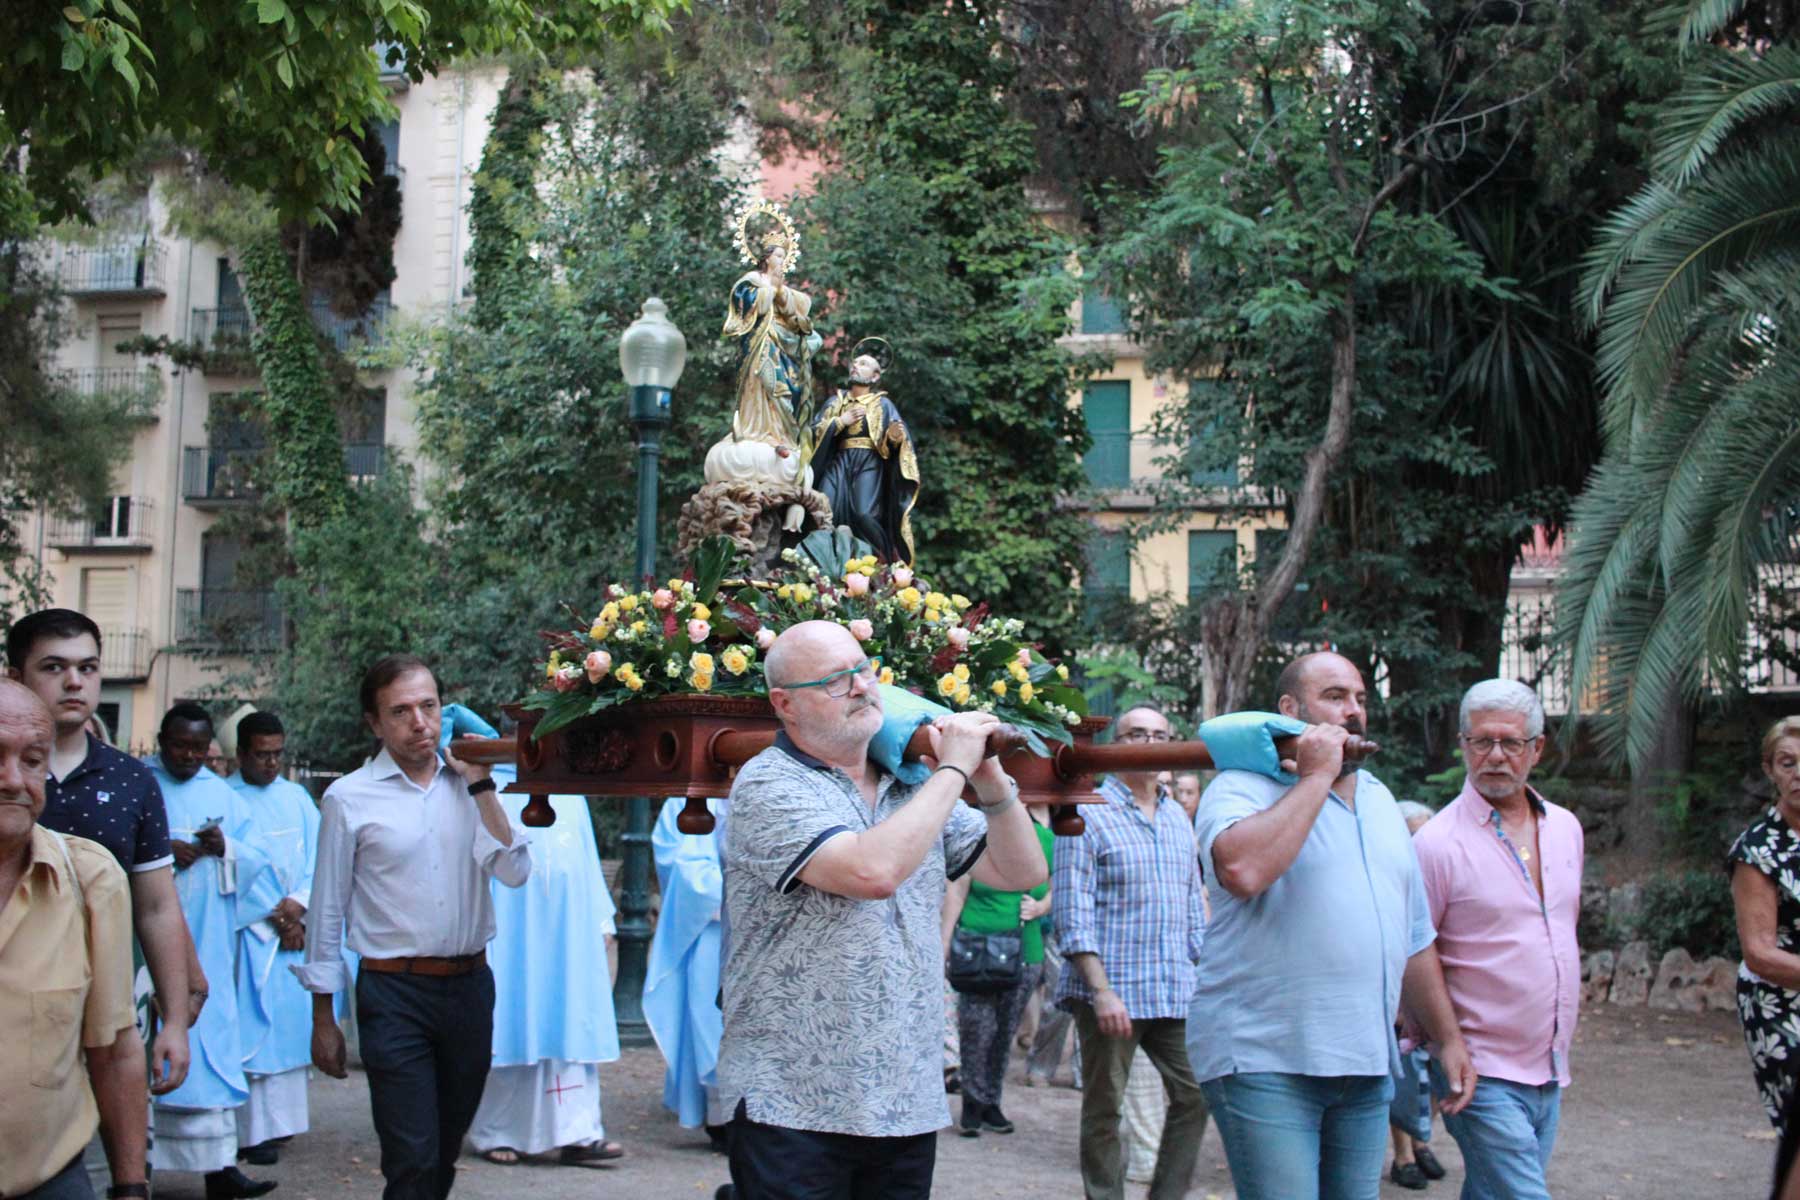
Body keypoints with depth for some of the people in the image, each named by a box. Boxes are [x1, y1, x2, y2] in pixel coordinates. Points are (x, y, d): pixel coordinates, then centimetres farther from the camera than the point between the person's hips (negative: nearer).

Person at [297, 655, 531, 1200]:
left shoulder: (467, 784, 6)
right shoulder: (349, 798, -3)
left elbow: (514, 871, -6)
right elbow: (327, 911, 0)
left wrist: (481, 786, -9)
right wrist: (324, 1019, 1)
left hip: (470, 986, 4)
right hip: (395, 996, -4)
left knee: (446, 1152, 16)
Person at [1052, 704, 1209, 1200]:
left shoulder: (1178, 818, 14)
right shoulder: (1087, 814, -6)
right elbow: (1073, 913, -12)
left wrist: (1203, 975, 11)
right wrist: (1102, 991, -18)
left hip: (1176, 992, 6)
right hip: (1112, 992, -6)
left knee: (1194, 1096, 4)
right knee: (1104, 1110, 4)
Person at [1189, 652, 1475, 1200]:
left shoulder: (1379, 800, 18)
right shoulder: (1243, 788, -5)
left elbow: (1414, 936, 24)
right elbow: (1242, 869, -29)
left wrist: (1448, 1038, 20)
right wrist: (1316, 777, -17)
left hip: (1366, 1067, 7)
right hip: (1264, 1058, -7)